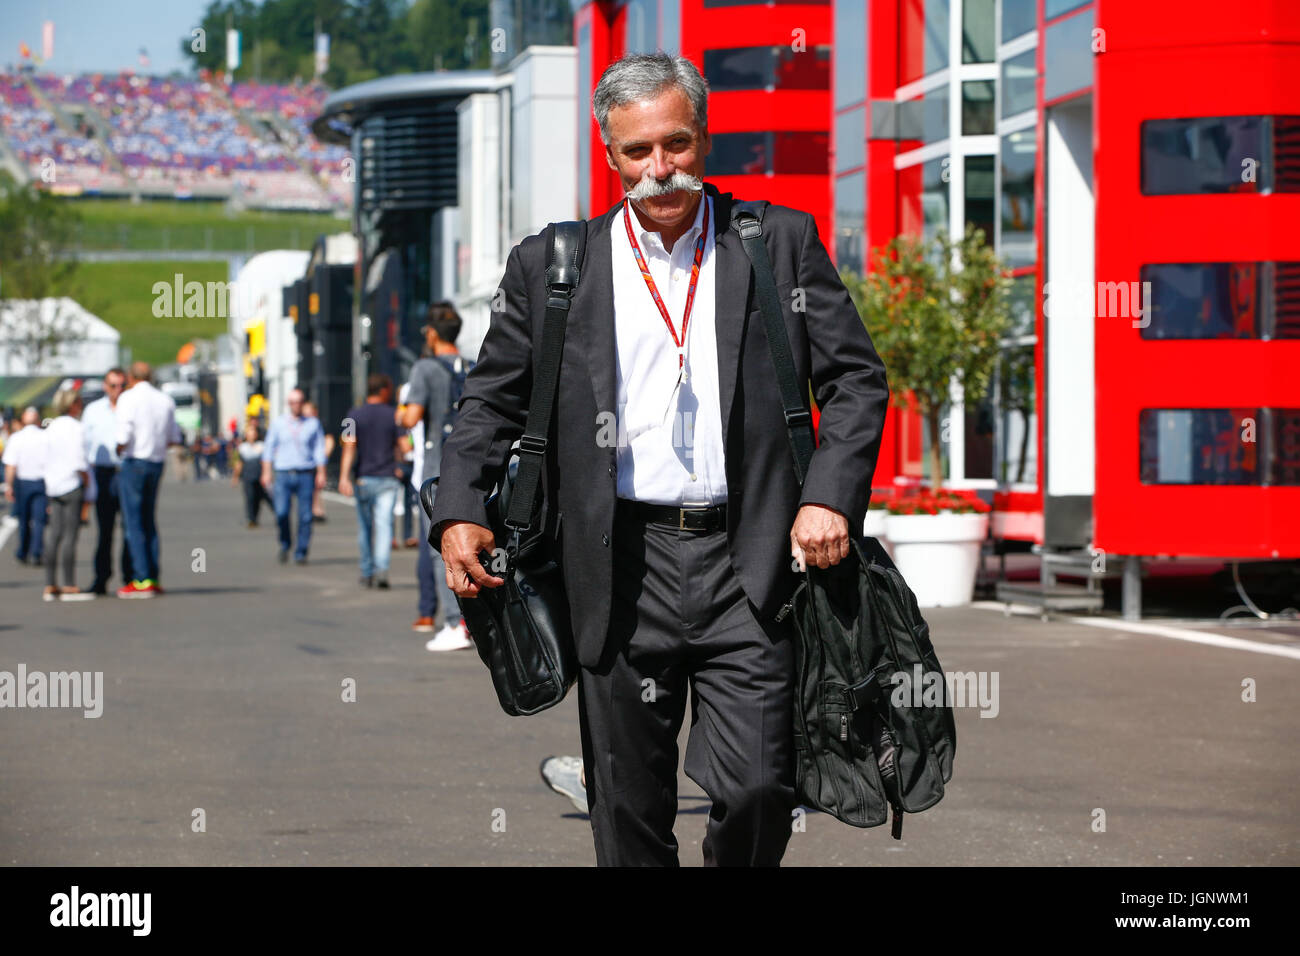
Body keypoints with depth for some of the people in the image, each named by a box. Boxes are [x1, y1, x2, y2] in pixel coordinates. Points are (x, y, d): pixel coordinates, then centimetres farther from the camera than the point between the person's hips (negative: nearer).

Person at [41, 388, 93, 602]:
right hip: (72, 486, -8)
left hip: (53, 487, 8)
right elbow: (79, 462, -16)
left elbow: (48, 461, 15)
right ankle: (69, 586, -9)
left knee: (54, 535, 7)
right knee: (70, 534, -7)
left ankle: (50, 585, 7)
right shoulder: (74, 427, -11)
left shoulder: (51, 428, 13)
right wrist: (87, 482, -4)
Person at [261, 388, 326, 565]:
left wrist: (321, 474, 0)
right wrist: (266, 473, 3)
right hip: (283, 474, 0)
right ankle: (285, 544, 12)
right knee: (281, 512, -13)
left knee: (305, 516, -5)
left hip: (305, 475, 0)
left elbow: (319, 449, 7)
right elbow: (269, 448, 10)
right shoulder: (278, 423, 8)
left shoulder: (313, 423, 8)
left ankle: (301, 553, 3)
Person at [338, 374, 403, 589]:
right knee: (384, 524, -7)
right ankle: (381, 569, -24)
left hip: (364, 479, 1)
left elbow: (349, 447, -8)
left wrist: (344, 476, -14)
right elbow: (403, 446, -1)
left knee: (365, 527, 12)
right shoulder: (393, 415, 0)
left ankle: (367, 573, 19)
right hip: (388, 478, -1)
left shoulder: (354, 415, 1)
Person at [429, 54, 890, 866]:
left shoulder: (782, 242, 6)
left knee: (757, 786, -11)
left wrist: (831, 497, -10)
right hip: (623, 569, 1)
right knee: (629, 811, 6)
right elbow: (493, 402, 13)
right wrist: (459, 513, -3)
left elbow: (856, 380, 5)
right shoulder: (551, 266, 8)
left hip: (750, 563, -1)